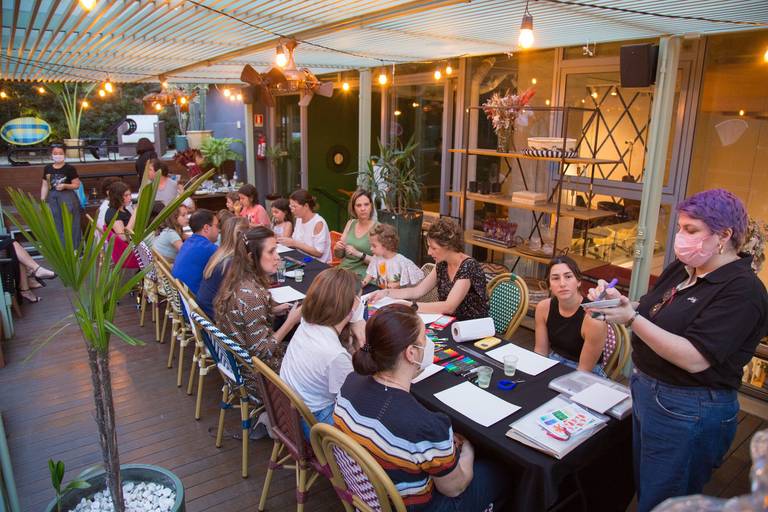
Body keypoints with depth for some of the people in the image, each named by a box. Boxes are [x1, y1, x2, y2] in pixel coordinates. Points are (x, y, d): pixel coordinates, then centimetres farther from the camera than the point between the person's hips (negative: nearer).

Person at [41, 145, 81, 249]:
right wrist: (42, 201, 6)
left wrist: (65, 185, -20)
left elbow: (77, 185, -5)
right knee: (55, 225, 10)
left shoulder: (70, 168, -6)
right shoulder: (47, 168, 6)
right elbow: (45, 186, 10)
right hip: (53, 198, 4)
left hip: (67, 198, -4)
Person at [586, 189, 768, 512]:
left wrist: (631, 319, -32)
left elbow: (695, 360, -27)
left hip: (688, 413, -8)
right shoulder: (681, 269, 4)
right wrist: (617, 304, -9)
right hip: (646, 390, 8)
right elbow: (652, 321, 10)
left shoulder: (742, 290, -20)